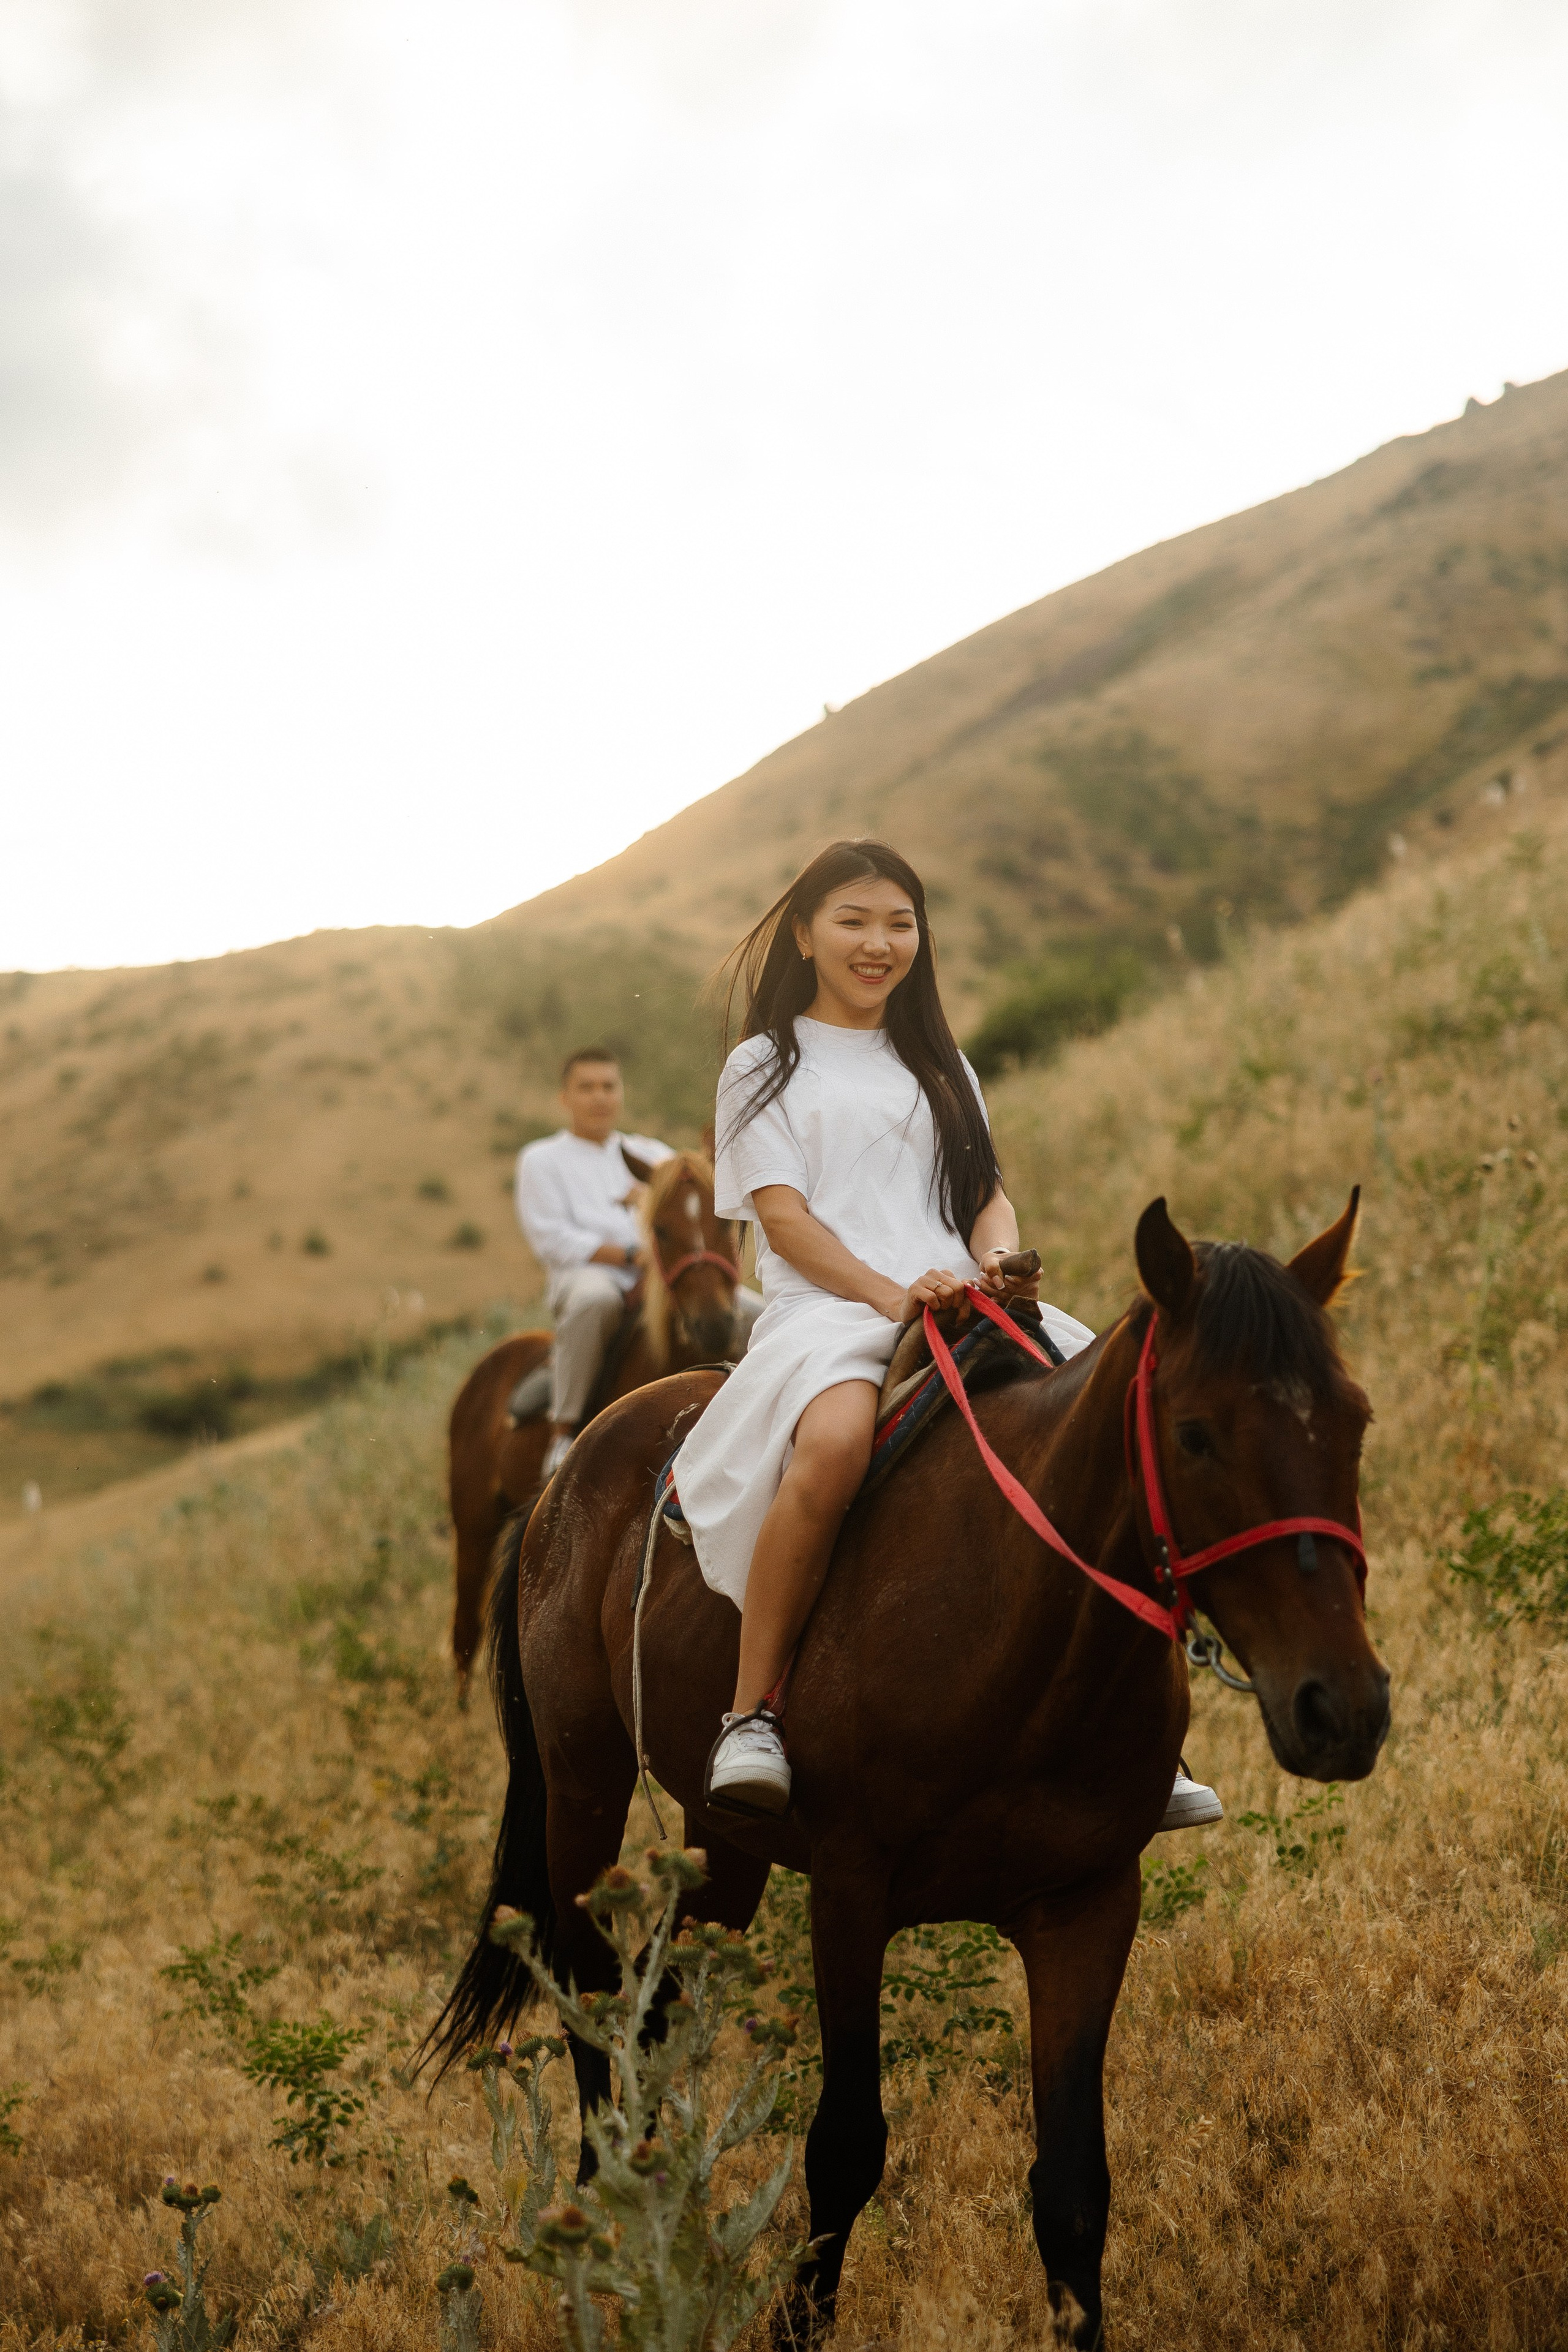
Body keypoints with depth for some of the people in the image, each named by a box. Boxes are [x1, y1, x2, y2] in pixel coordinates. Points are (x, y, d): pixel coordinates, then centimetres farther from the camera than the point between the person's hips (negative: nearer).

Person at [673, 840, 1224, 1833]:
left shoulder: (940, 1067, 27)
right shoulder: (766, 1066, 11)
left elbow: (989, 1195, 17)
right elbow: (783, 1218, -1)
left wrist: (997, 1263, -8)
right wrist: (890, 1294, -17)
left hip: (961, 1307, 5)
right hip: (829, 1310, -5)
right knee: (835, 1443, -40)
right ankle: (751, 1714, -31)